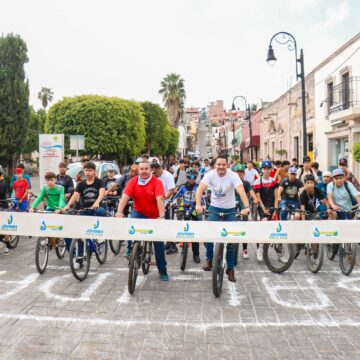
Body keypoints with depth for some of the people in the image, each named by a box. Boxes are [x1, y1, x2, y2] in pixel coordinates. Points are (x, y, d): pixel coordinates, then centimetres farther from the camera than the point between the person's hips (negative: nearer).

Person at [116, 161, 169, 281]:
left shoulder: (157, 182, -18)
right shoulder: (133, 181, -11)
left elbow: (159, 199, -29)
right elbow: (125, 197, -21)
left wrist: (162, 216, -41)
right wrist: (119, 212, -36)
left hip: (154, 216, -1)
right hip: (139, 212, 2)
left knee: (159, 243, 3)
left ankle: (163, 271, 18)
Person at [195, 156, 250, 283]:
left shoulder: (233, 176, -18)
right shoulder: (210, 174, -14)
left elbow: (241, 191, -31)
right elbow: (200, 189, -25)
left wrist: (247, 207, -45)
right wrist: (198, 204, -42)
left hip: (229, 209, -1)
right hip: (214, 207, 1)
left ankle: (230, 268, 12)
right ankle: (209, 260, 8)